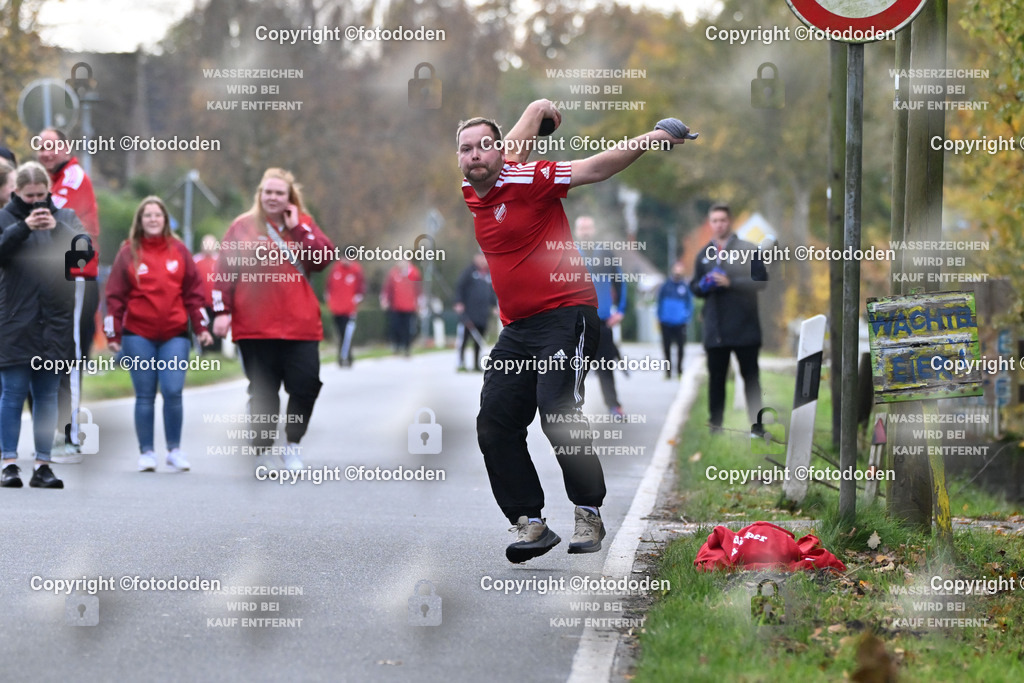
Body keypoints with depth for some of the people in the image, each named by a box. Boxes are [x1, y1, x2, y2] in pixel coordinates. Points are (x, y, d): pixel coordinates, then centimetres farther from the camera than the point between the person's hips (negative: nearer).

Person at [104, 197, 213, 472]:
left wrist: (201, 327, 2)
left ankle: (174, 450, 5)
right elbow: (115, 295, 2)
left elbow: (193, 291, 7)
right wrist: (113, 334, -3)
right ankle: (146, 452, 10)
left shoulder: (179, 250, 6)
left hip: (175, 335, 0)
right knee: (145, 396, 2)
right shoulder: (128, 253, 2)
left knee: (173, 392, -8)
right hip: (139, 335, 0)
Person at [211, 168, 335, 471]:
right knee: (263, 391, 3)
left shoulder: (304, 224, 10)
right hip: (254, 327, -1)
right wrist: (222, 312, -4)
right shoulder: (243, 226, 5)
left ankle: (293, 445, 14)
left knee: (307, 384, -5)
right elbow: (225, 270, 3)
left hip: (299, 324, 1)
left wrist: (298, 229, -8)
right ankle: (263, 453, 14)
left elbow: (324, 258, -4)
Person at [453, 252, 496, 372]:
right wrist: (459, 302, -11)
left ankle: (476, 364, 11)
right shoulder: (469, 271, -2)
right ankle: (461, 363, -3)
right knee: (463, 337, -7)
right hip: (468, 312, -5)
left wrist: (494, 305, 20)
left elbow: (491, 291, 25)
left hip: (483, 314, 5)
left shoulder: (489, 273, 15)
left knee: (479, 341, 6)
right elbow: (459, 286, -3)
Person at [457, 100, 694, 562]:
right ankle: (529, 523, 1)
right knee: (494, 425, -2)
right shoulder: (473, 193, 9)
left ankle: (589, 515, -8)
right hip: (517, 329, 8)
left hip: (565, 314, -8)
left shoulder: (525, 179, -10)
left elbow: (595, 169, -13)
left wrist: (645, 142, -21)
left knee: (558, 415, -21)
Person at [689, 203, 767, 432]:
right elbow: (695, 287, 17)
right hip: (715, 328, 4)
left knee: (751, 377, 3)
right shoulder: (704, 254, 13)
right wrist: (703, 286, -7)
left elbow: (760, 281, -8)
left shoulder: (748, 250, -2)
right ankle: (715, 425, 9)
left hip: (744, 326, -4)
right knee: (716, 377, 5)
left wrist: (731, 282, -18)